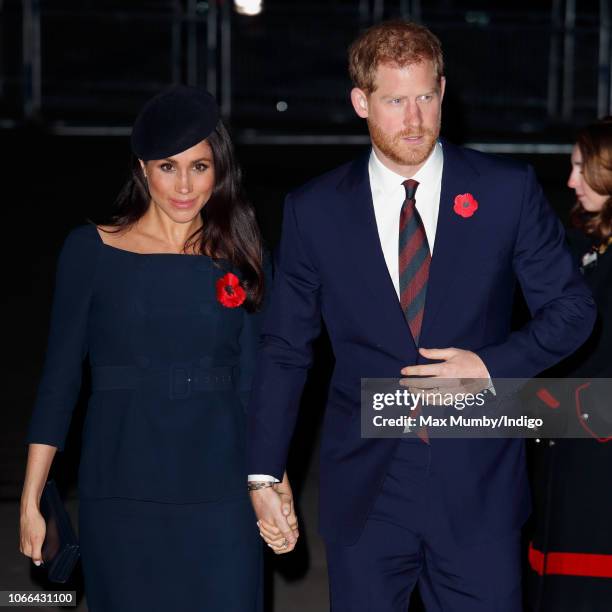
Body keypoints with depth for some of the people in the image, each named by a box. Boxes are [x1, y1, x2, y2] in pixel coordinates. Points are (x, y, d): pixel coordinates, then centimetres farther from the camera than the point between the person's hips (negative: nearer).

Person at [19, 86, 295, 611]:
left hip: (220, 490, 1)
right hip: (122, 488, -1)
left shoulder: (239, 258, 6)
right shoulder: (90, 250, 1)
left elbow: (252, 379, 8)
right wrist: (31, 499, -1)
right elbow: (60, 376, 2)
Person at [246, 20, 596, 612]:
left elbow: (571, 307, 5)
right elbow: (284, 348, 6)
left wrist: (493, 364, -12)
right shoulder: (314, 210, 1)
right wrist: (265, 473, 3)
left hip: (480, 482, 0)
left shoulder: (507, 191, -1)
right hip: (364, 490, 1)